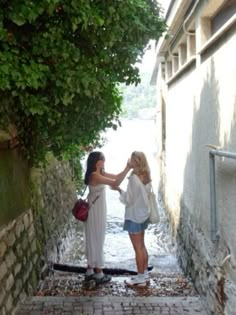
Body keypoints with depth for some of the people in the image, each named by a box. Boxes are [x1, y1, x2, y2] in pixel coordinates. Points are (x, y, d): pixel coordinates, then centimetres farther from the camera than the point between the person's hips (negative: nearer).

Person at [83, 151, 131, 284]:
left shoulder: (100, 173, 7)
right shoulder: (94, 176, -22)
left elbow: (116, 177, 10)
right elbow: (115, 183, -30)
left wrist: (128, 169, -4)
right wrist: (127, 168, -27)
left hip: (98, 211, 10)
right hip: (95, 212, -9)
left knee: (94, 240, 15)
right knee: (97, 240, 1)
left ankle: (90, 271, 25)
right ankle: (99, 274, 12)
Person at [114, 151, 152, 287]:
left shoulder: (134, 178, -23)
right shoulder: (146, 176, 2)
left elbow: (128, 200, -18)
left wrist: (119, 190, -5)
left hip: (134, 217, -8)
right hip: (143, 215, 9)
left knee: (138, 248, 3)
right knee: (142, 246, 18)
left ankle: (141, 278, 13)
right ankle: (145, 273, 28)